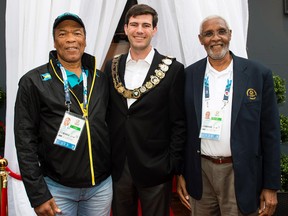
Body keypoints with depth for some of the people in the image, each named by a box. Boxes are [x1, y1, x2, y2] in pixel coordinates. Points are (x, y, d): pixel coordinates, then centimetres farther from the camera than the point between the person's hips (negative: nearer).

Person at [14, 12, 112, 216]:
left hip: (102, 185, 4)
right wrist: (38, 194, -9)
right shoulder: (33, 81, -6)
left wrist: (115, 170, 8)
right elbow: (25, 141, -7)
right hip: (57, 188, -3)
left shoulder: (102, 80, 5)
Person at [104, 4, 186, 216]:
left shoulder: (173, 69, -7)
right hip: (117, 167, 4)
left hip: (155, 168, -3)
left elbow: (179, 124, -6)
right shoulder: (112, 66, 5)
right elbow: (107, 115, 9)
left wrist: (174, 168, -8)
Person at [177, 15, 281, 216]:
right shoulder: (189, 75, 1)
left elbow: (270, 133, -3)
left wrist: (271, 185, -3)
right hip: (199, 173, 2)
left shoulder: (259, 74, -5)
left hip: (240, 175, -2)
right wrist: (180, 172, 5)